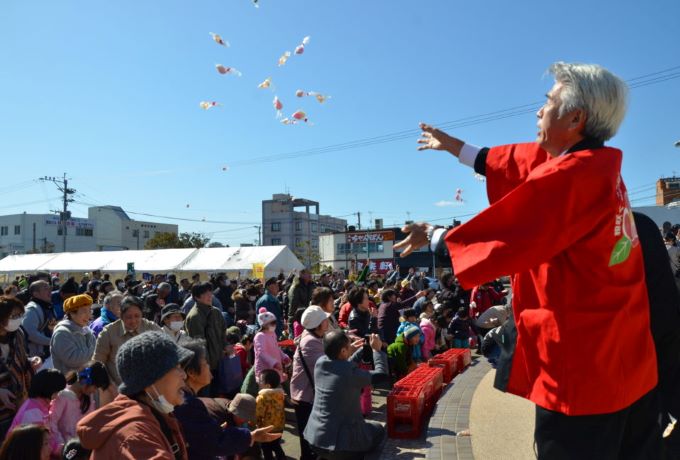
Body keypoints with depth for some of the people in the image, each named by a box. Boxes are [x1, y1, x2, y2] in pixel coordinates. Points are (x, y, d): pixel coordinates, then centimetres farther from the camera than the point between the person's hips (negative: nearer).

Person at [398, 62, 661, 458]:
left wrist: (432, 237, -1)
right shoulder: (599, 164, 5)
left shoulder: (567, 178, -23)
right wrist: (454, 146, 23)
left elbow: (493, 244, -18)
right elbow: (517, 164, 15)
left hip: (583, 374, -9)